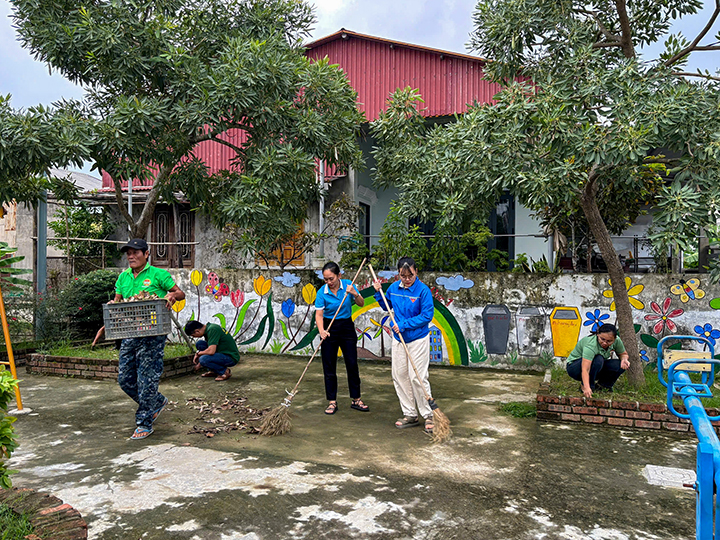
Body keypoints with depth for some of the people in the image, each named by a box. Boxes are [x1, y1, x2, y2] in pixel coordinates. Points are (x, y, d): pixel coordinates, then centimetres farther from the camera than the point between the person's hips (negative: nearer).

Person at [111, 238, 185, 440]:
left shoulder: (158, 274, -2)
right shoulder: (123, 277, 14)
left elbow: (180, 293, 1)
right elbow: (117, 300, 16)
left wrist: (171, 296, -21)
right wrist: (113, 304, -7)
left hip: (153, 333, -6)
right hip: (129, 332, 6)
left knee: (147, 378, -4)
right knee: (125, 378, 9)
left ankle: (145, 424, 9)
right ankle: (158, 401, 31)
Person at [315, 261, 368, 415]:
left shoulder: (348, 285, -7)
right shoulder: (322, 292, -12)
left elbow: (361, 304, -5)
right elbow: (319, 314, -15)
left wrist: (355, 294, -26)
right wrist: (321, 330, -32)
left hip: (347, 327, 1)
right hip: (329, 329, -1)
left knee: (352, 364, 3)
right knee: (329, 367, 2)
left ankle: (355, 399, 16)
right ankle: (332, 402, 12)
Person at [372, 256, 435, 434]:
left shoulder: (423, 290, -15)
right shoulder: (393, 288, 2)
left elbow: (427, 315, -18)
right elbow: (386, 306, 19)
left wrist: (404, 324, -20)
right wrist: (378, 292, 2)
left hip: (418, 339, -6)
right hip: (398, 339, 6)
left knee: (418, 377, -6)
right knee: (399, 376, 9)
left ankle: (428, 415, 9)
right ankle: (410, 415, 21)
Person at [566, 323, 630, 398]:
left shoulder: (617, 341, -17)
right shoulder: (591, 345, -36)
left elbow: (624, 354, 3)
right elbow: (585, 370, -44)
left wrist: (624, 359, -21)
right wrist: (587, 388, -57)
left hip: (597, 368, 6)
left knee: (622, 365, -18)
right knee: (598, 359, -36)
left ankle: (603, 384, 3)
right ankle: (584, 386, -17)